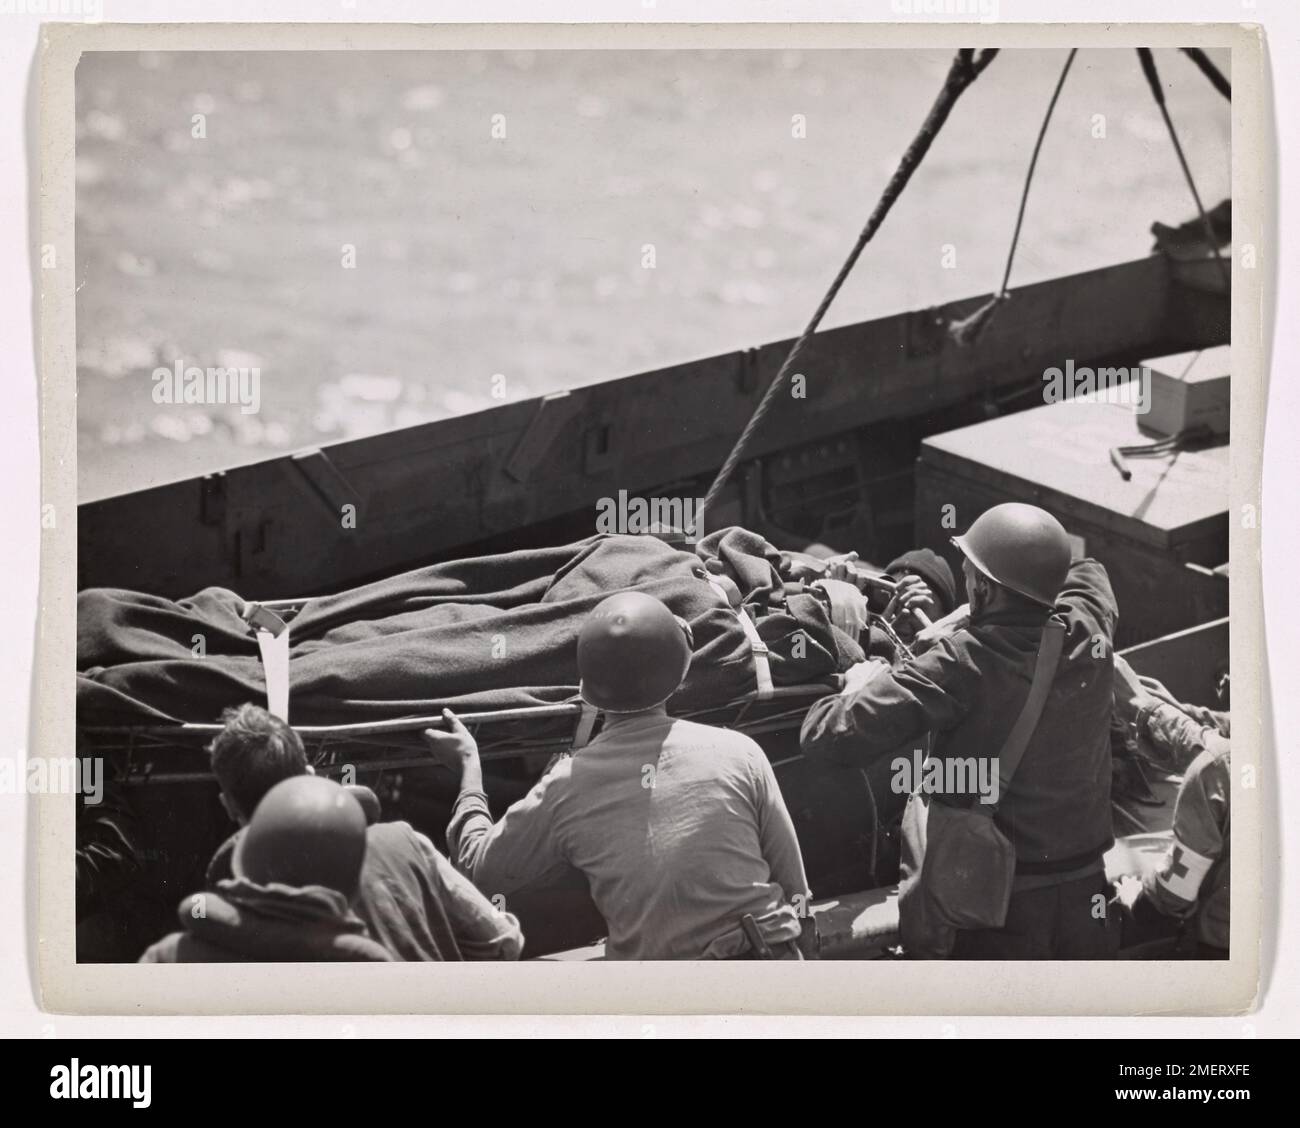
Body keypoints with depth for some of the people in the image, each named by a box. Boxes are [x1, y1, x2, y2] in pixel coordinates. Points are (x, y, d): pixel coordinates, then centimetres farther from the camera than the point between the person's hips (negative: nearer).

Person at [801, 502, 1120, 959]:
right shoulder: (1089, 633, -7)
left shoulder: (960, 664, -23)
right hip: (1086, 890, 5)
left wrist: (860, 684, -3)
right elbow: (1084, 571, 20)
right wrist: (972, 619, 15)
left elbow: (828, 737, -25)